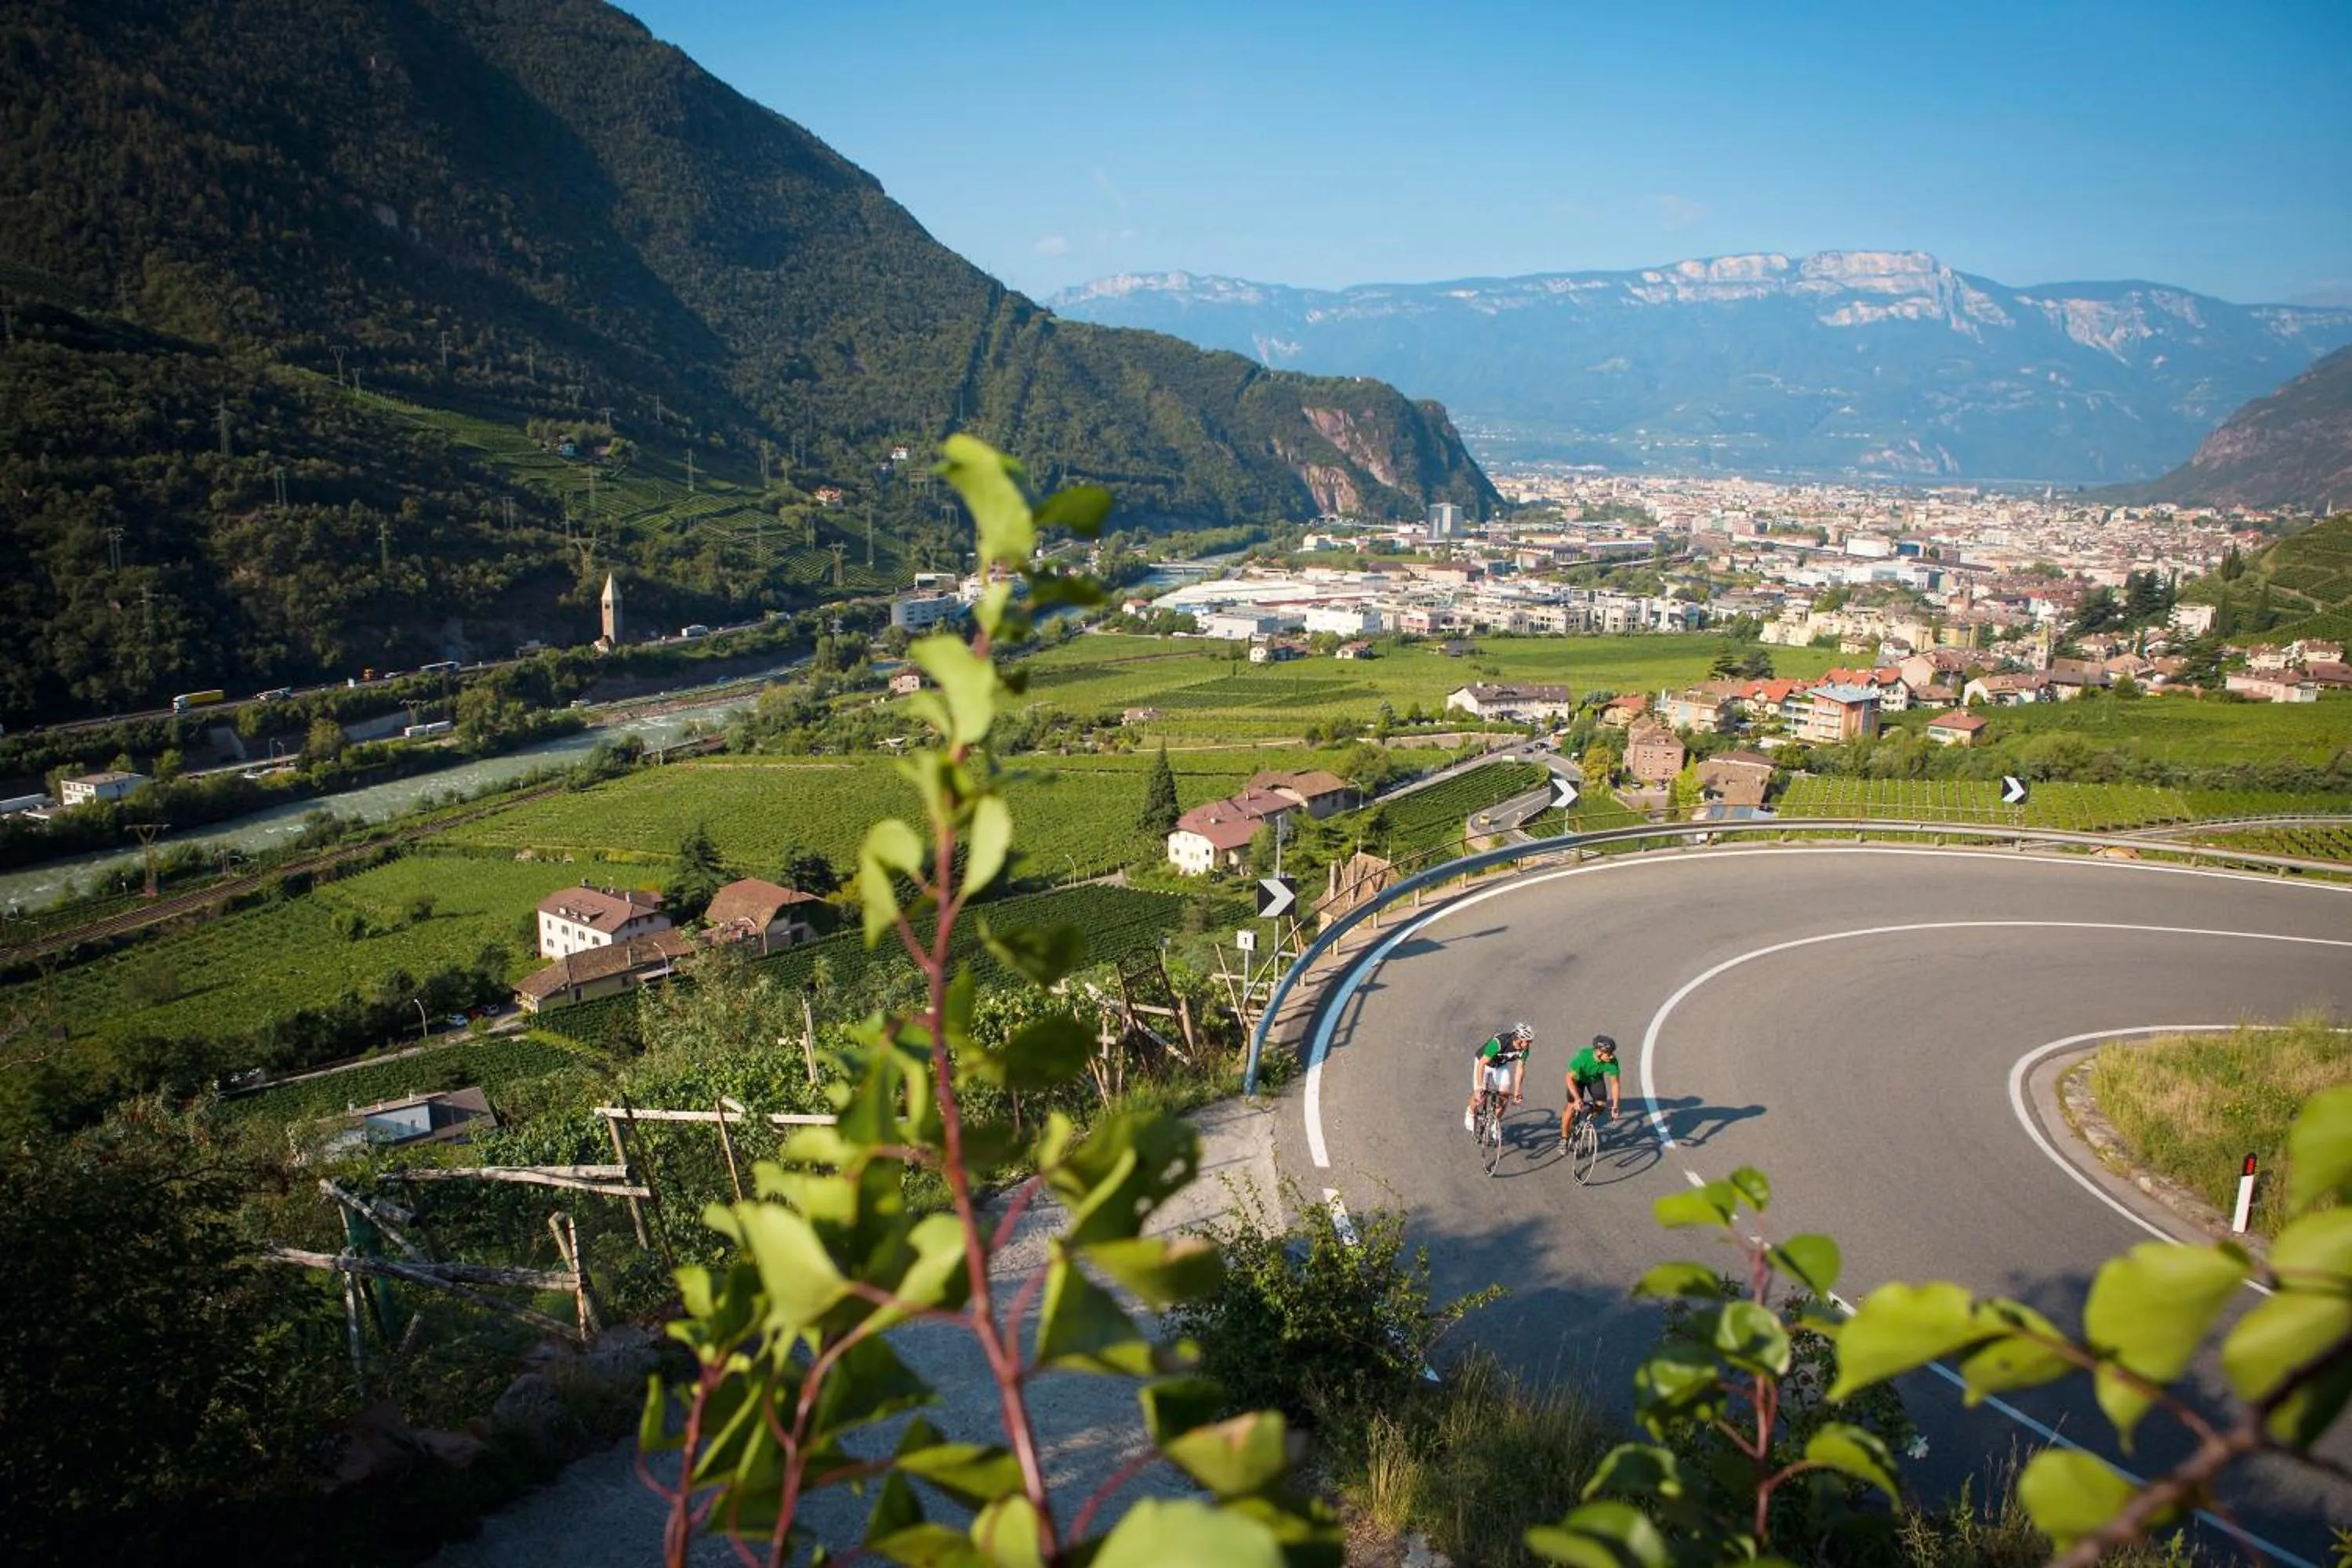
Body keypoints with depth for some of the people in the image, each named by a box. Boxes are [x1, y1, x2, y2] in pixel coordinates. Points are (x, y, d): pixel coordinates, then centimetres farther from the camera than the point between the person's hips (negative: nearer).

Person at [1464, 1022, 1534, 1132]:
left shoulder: (1524, 1049, -25)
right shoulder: (1498, 1043, -41)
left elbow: (1520, 1068, -18)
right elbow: (1482, 1064, -40)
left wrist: (1517, 1092, -20)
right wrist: (1479, 1088, -44)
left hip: (1501, 1065, 4)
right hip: (1484, 1063, -4)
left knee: (1505, 1094, -12)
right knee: (1479, 1097, -9)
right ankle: (1471, 1112, 25)